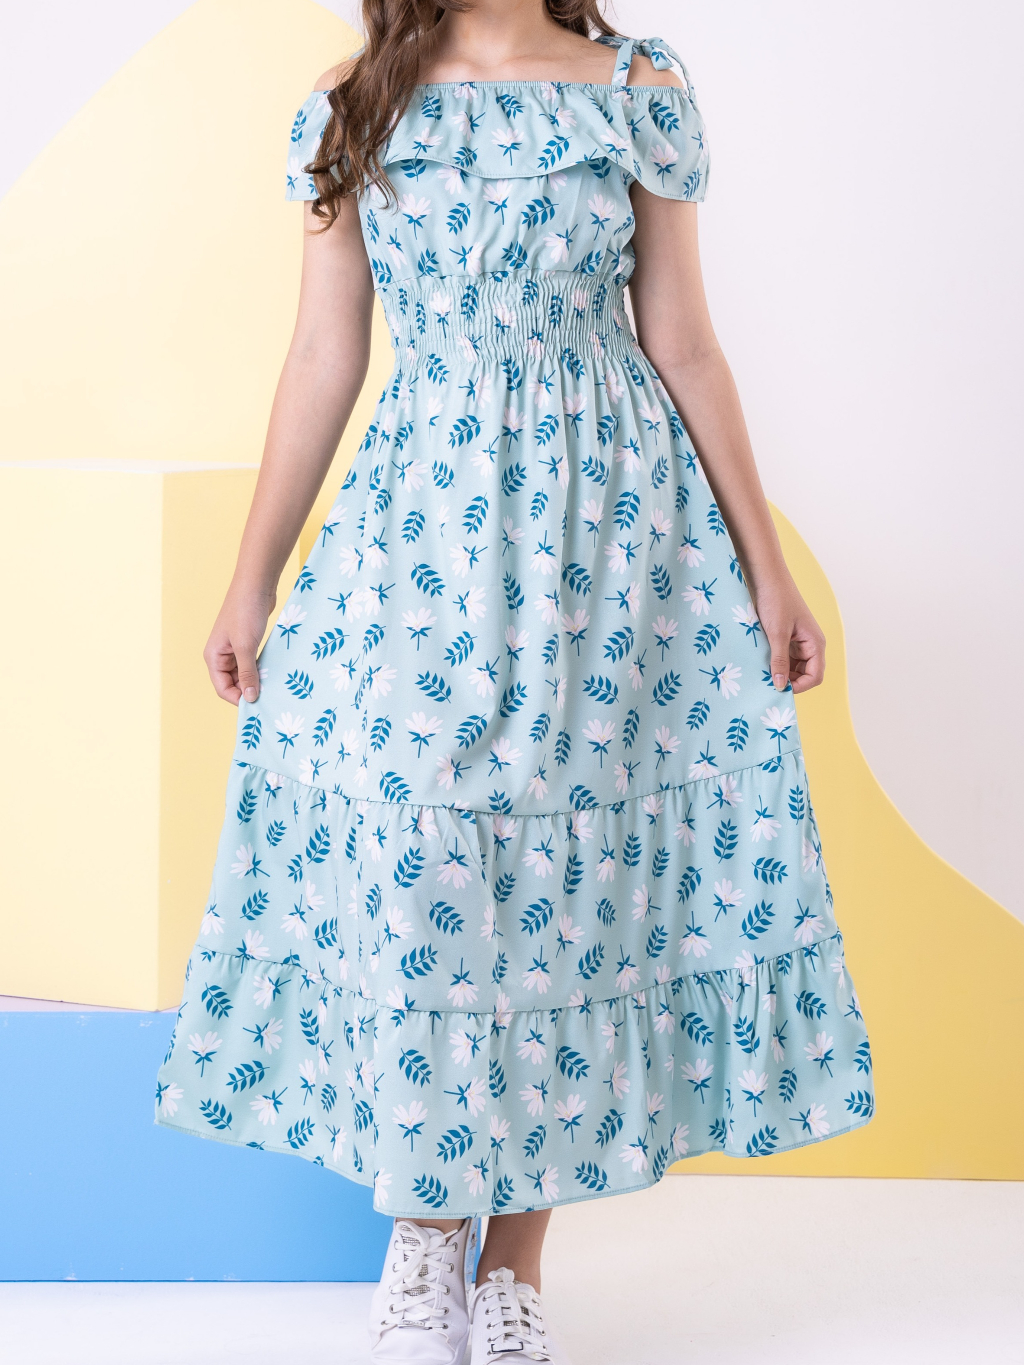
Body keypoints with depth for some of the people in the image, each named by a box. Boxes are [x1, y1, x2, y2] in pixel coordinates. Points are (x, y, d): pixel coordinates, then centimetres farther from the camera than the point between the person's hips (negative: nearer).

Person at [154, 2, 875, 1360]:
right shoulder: (356, 110, 6)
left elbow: (684, 346, 5)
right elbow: (323, 361, 8)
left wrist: (767, 571, 4)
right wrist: (251, 584, 7)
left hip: (609, 532, 0)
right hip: (421, 534, 1)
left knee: (577, 866, 0)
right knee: (406, 868, -5)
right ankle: (426, 1234, 17)